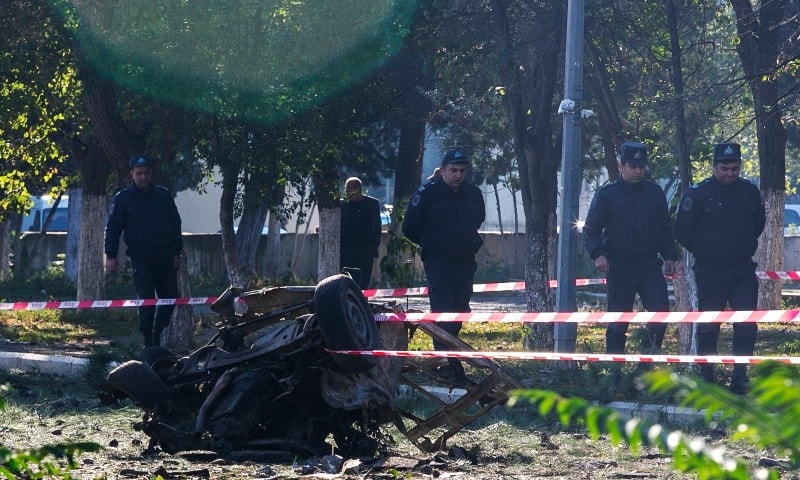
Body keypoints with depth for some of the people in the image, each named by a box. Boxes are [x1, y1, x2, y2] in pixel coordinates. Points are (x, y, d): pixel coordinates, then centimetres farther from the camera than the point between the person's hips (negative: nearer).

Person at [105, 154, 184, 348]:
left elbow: (175, 224, 16)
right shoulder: (123, 198, 2)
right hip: (140, 256, -3)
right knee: (147, 300, -7)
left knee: (170, 298, 2)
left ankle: (157, 334, 20)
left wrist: (176, 252, 10)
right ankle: (148, 341, 0)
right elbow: (113, 228, 3)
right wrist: (111, 256, -5)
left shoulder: (163, 195, 10)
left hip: (165, 255, 3)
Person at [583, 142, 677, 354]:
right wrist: (598, 254, -19)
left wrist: (669, 257, 9)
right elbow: (590, 229, -3)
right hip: (619, 267, -3)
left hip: (650, 265, 3)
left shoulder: (655, 193, 9)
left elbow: (666, 228, 18)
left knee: (660, 313, -10)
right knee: (618, 323, 1)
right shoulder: (606, 194, -2)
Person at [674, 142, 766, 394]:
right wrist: (704, 253, 3)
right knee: (708, 327, 3)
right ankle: (706, 379, 12)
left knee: (747, 325, -3)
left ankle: (740, 378, 2)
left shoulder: (750, 192, 5)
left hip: (743, 270, 3)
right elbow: (682, 231, -3)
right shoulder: (698, 194, -8)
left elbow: (759, 223, 23)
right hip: (710, 273, -3)